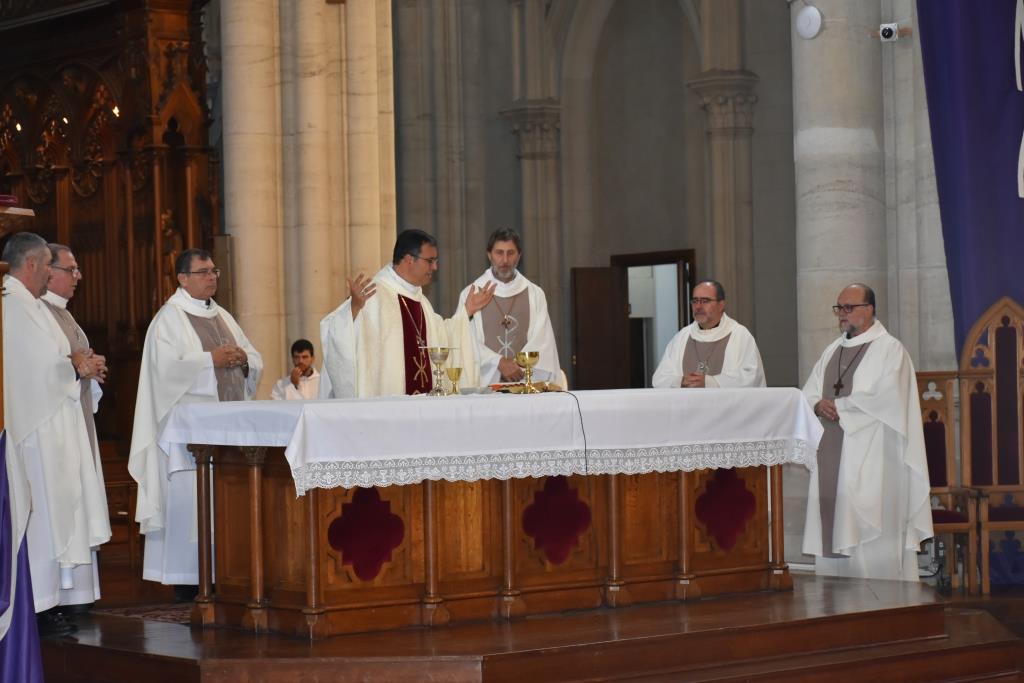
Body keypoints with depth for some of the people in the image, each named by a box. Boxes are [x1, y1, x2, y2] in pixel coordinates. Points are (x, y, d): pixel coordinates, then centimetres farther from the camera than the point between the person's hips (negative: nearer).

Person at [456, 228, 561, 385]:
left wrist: (519, 365, -11)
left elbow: (541, 341, 3)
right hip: (485, 381, 0)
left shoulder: (535, 294, 12)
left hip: (527, 381, 1)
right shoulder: (470, 294, 8)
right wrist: (499, 363, -12)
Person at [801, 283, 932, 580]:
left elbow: (885, 399, -15)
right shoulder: (832, 351, 19)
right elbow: (808, 395, 15)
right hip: (832, 455, 7)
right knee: (833, 530, 3)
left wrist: (839, 406, -11)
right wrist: (820, 406, -9)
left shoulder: (889, 350, -2)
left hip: (870, 459, -7)